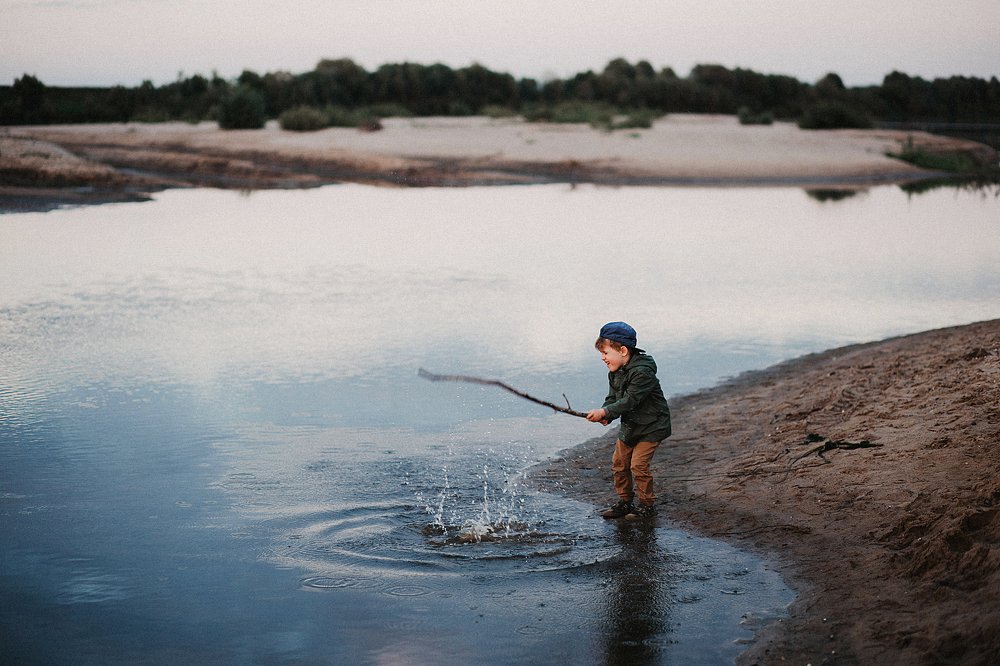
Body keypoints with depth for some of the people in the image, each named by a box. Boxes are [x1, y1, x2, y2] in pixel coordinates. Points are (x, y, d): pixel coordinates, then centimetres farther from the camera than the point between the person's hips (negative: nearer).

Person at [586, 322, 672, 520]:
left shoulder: (642, 372, -25)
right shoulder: (615, 373, 4)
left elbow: (630, 400, -30)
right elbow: (613, 398, 4)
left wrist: (605, 412, -34)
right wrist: (606, 416, -17)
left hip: (651, 426, -9)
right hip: (629, 425, 9)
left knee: (638, 465, -11)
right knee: (619, 463, 9)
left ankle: (647, 504, 4)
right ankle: (625, 502, 23)